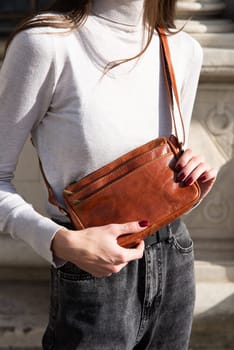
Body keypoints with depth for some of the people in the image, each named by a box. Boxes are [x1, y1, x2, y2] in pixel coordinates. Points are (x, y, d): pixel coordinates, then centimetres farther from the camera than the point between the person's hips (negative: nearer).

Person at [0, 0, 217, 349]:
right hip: (93, 279, -5)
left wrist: (192, 185, -6)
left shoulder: (184, 49, 2)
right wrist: (60, 242, -25)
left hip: (174, 267, 5)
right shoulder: (45, 40, -15)